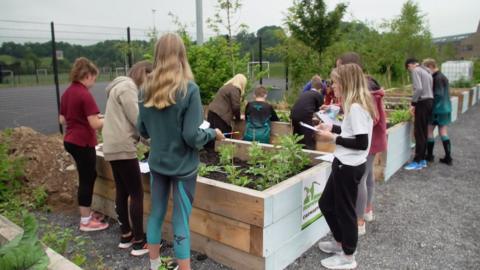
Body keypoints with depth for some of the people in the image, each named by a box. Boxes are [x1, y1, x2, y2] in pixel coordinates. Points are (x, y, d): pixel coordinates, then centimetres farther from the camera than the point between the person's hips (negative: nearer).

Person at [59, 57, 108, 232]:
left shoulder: (67, 93, 8)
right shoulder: (85, 95, -19)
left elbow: (62, 120, 15)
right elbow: (95, 124, -22)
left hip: (70, 140, 9)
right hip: (83, 143, -9)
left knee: (89, 175, 20)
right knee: (86, 180, 2)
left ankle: (86, 213, 31)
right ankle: (86, 221, 14)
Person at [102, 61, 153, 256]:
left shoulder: (121, 86, 20)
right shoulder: (127, 86, -12)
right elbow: (136, 119, -16)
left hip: (113, 147, 10)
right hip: (122, 147, -10)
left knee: (122, 192, 14)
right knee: (137, 194, -5)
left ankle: (126, 235, 23)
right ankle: (139, 242, 2)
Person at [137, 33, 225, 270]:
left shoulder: (146, 89, -1)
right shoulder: (189, 89, -18)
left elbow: (142, 130, 7)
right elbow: (192, 136, -19)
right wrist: (213, 133, -1)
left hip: (157, 163, 5)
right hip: (182, 166, -5)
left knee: (156, 214, 19)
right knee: (181, 221, 5)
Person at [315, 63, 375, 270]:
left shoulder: (356, 107, -21)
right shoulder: (356, 105, 9)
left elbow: (361, 143, -23)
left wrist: (333, 138, -17)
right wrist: (333, 128, 10)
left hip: (349, 166, -10)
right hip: (345, 164, 10)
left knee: (344, 210, 5)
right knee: (326, 204, 21)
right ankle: (341, 242, 39)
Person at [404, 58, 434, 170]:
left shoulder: (416, 71, -7)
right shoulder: (427, 71, 19)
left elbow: (419, 88, -20)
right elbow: (430, 88, 12)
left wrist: (413, 103, -14)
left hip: (422, 103, -9)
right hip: (430, 101, 9)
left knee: (419, 133, -5)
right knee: (424, 132, 13)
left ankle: (417, 161, -2)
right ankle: (422, 159, 18)